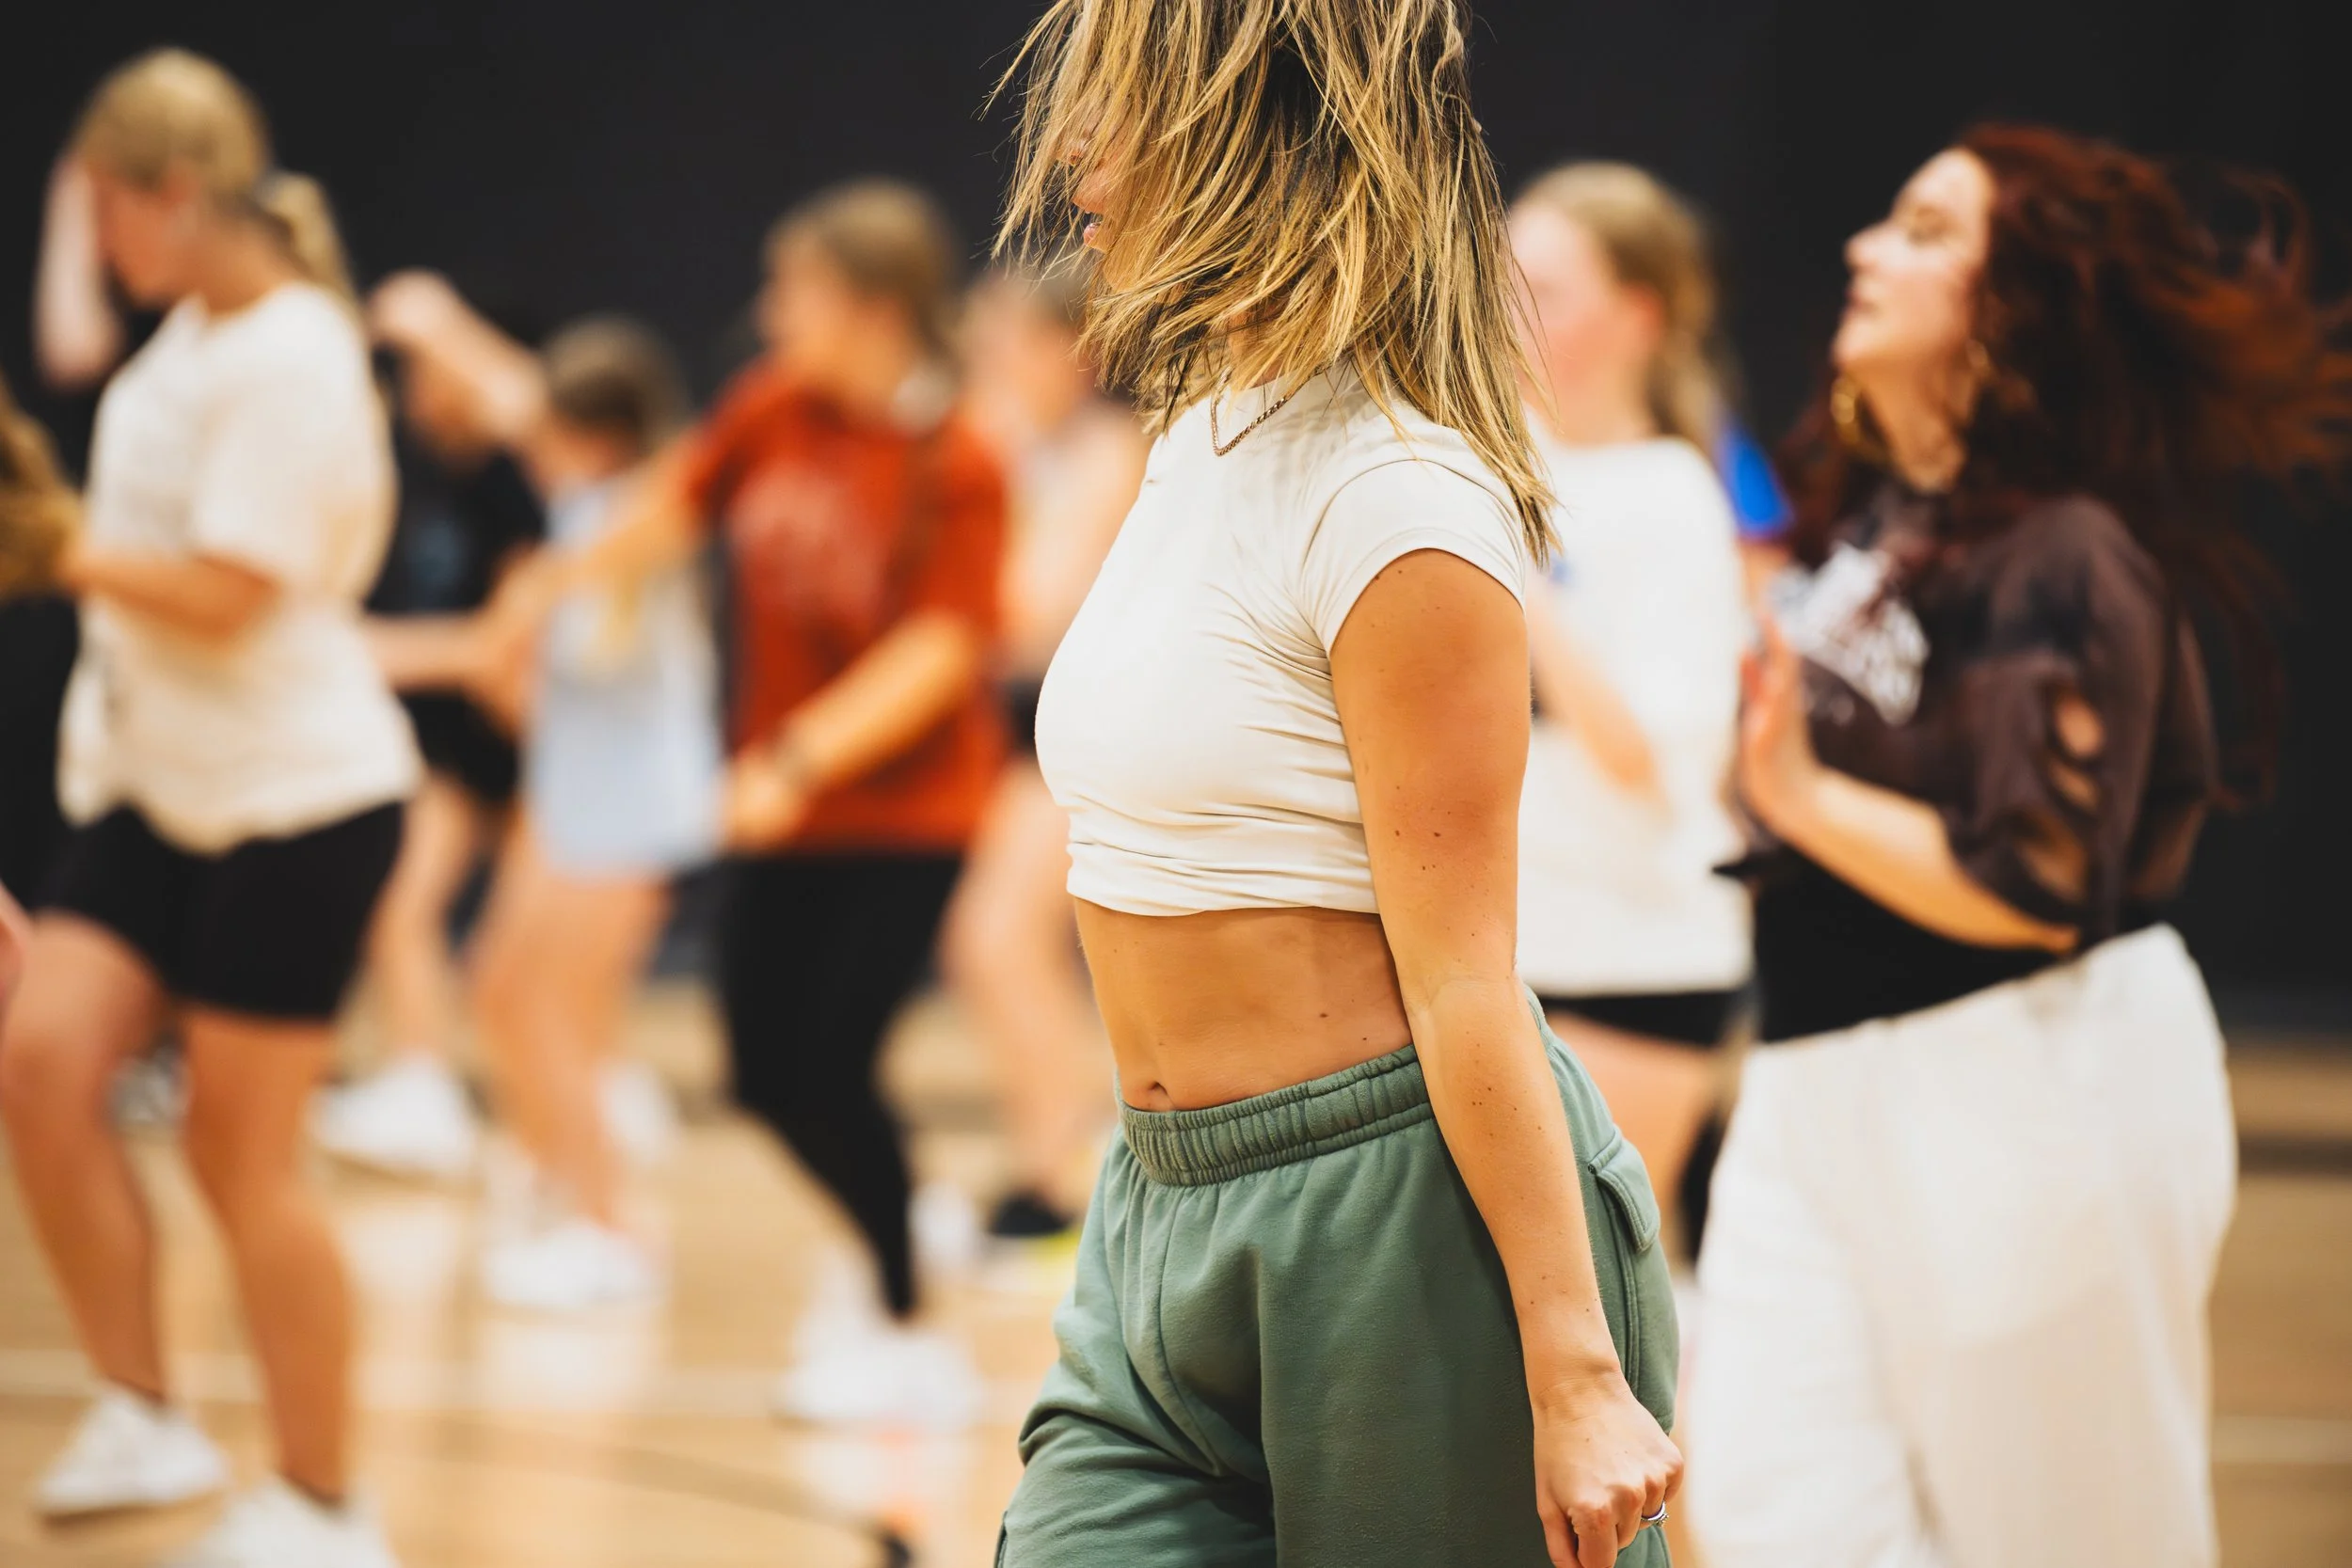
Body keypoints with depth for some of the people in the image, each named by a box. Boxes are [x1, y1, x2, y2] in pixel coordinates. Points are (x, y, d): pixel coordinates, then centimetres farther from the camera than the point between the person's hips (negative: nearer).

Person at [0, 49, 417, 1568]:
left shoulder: (293, 360, -18)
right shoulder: (191, 333, 10)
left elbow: (226, 591, -21)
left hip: (298, 801, -8)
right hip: (161, 790, 8)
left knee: (243, 1152, -2)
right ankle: (145, 1418, 4)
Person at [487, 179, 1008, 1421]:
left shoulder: (954, 469, -18)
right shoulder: (776, 408, -2)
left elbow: (938, 652, -24)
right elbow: (676, 503, 16)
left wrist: (805, 758, -32)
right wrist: (572, 579, 14)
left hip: (905, 812, -6)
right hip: (781, 804, 6)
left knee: (834, 1065, -12)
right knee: (764, 1072, 7)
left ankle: (907, 1336, 5)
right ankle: (877, 1250, 35)